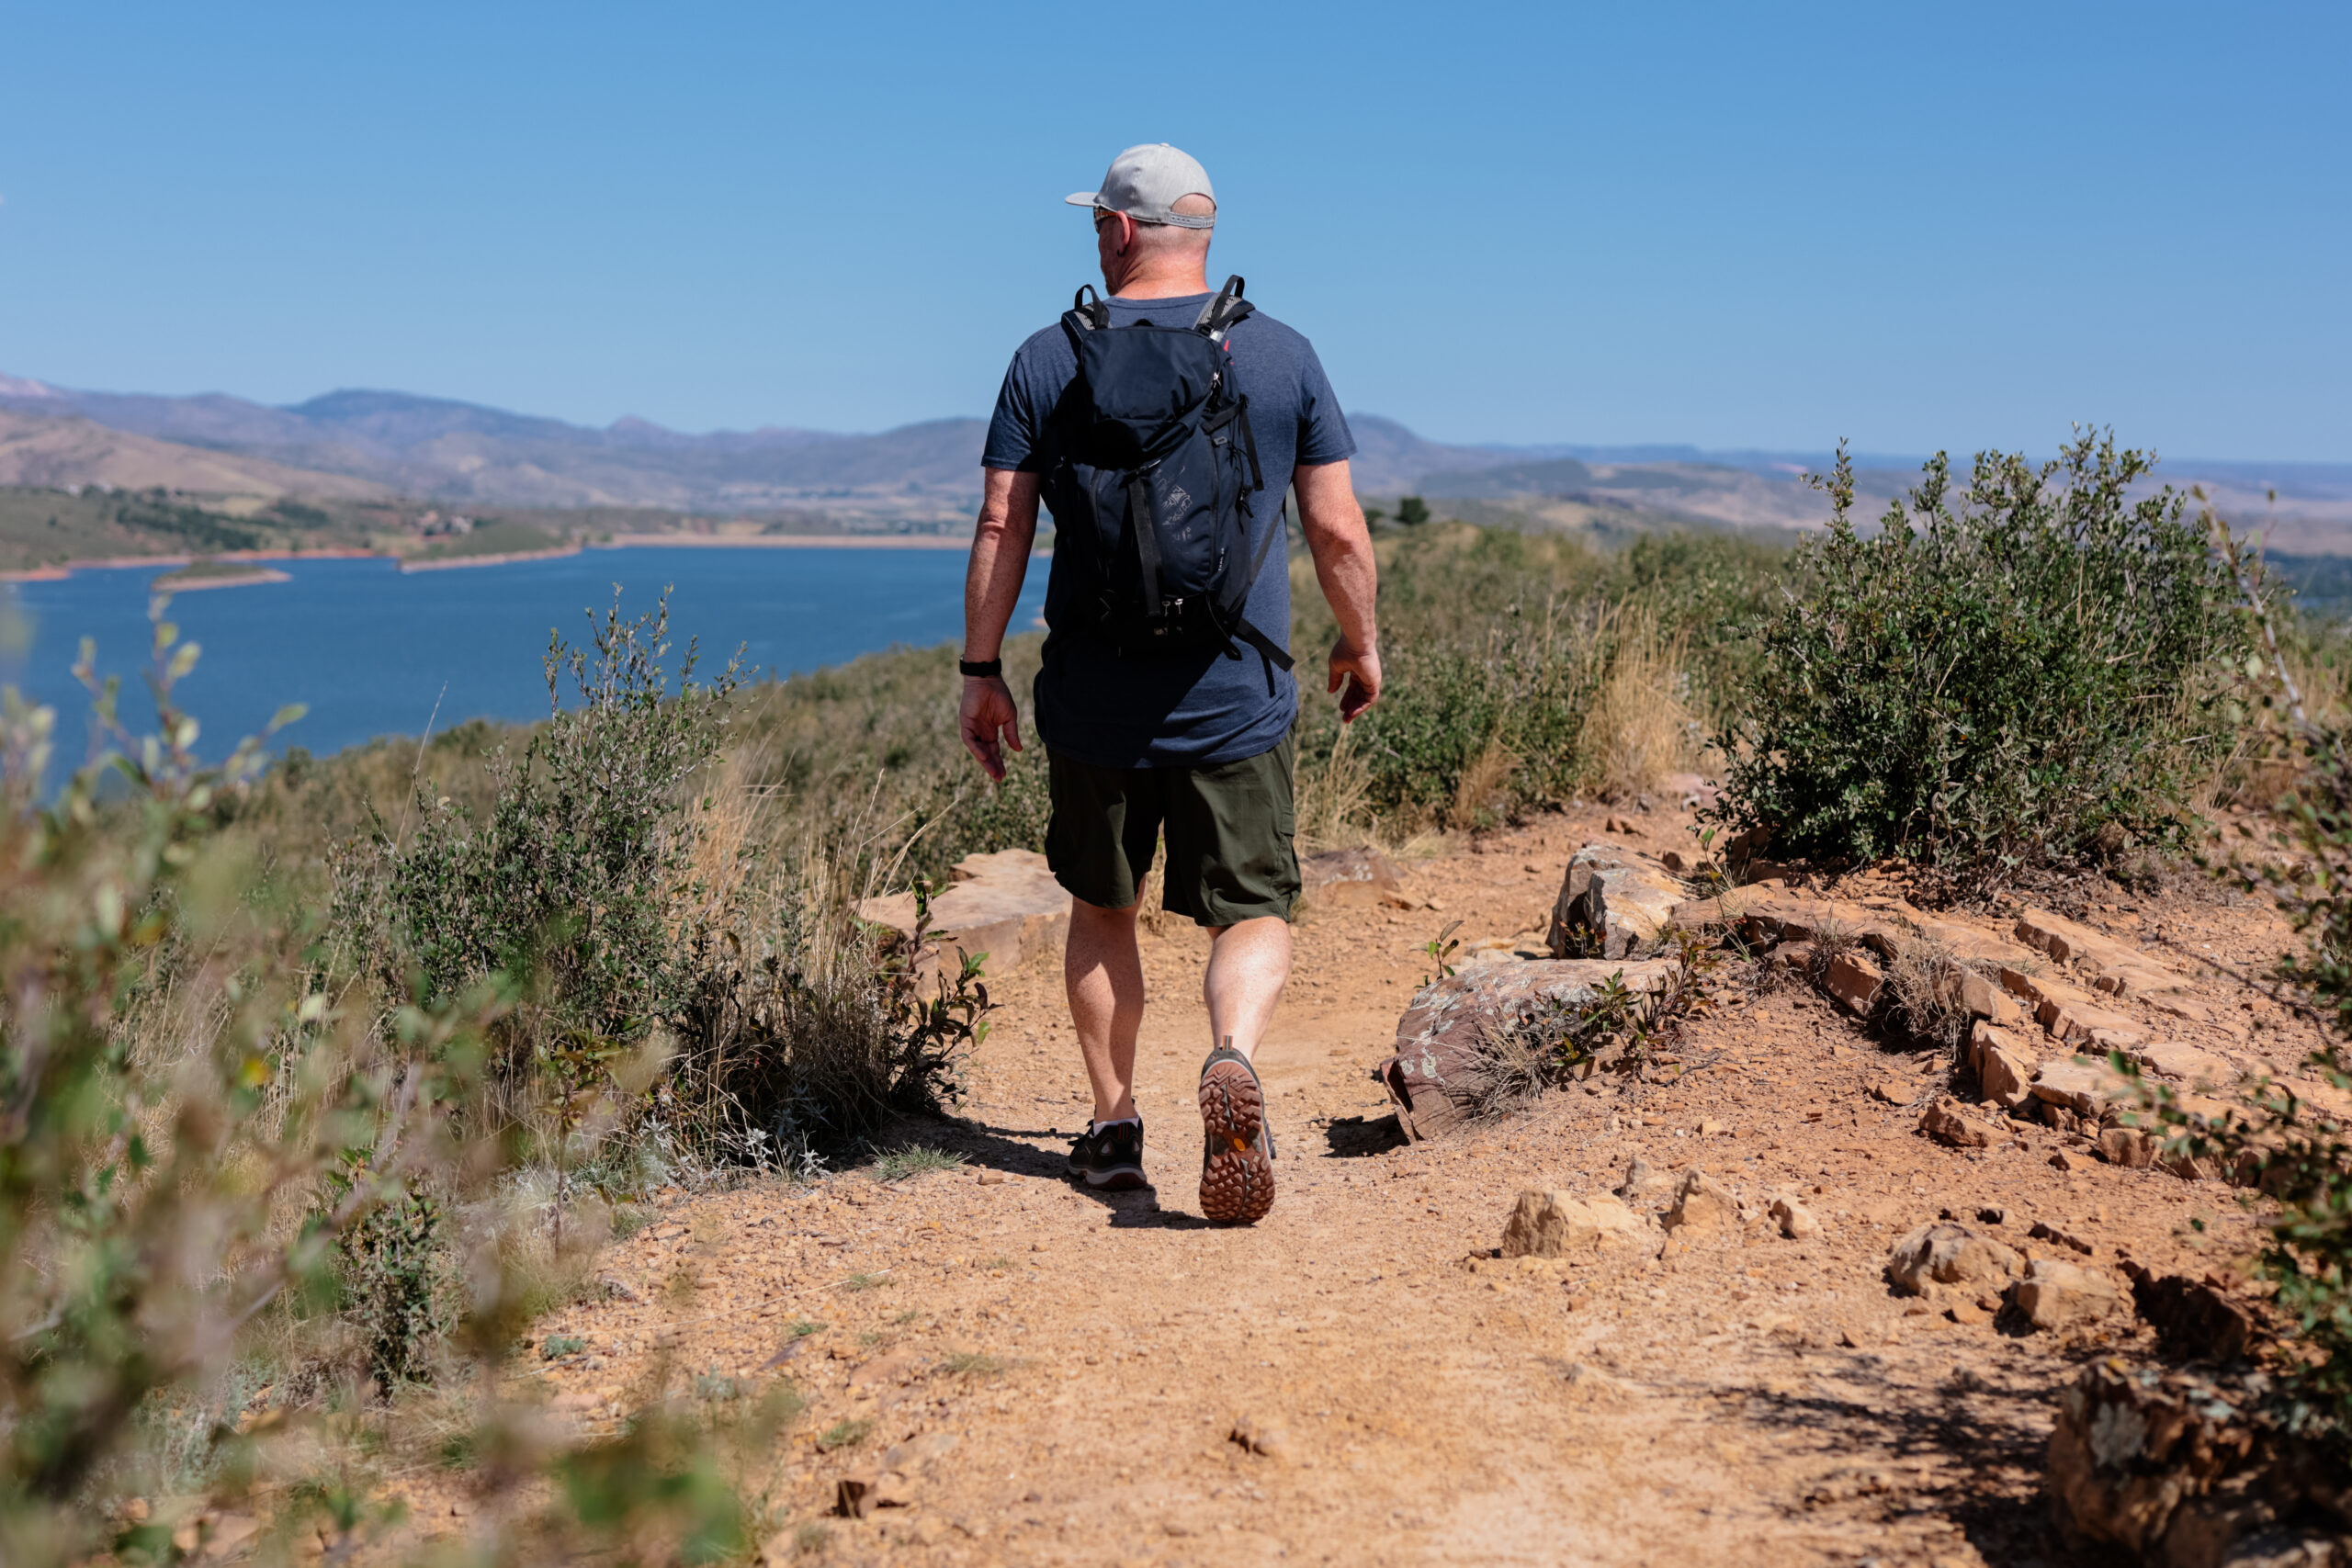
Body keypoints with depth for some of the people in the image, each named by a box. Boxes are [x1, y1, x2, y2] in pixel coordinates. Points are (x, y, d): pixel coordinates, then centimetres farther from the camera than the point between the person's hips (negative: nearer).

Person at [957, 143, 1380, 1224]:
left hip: (1092, 700, 1)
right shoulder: (1284, 356, 1)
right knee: (1251, 914, 7)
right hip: (1237, 700, -1)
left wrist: (981, 670, 6)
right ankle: (1233, 1055, -22)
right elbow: (1338, 533, 1)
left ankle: (1114, 1127, 23)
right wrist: (1360, 645, 16)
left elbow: (1000, 528, -2)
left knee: (1101, 909, 19)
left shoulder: (1049, 360, 0)